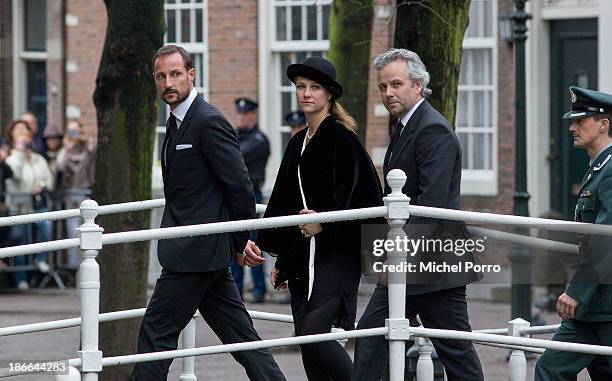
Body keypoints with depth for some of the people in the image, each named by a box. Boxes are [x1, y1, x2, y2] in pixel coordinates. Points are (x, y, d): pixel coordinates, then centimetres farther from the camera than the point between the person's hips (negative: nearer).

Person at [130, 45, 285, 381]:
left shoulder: (209, 122, -14)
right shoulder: (177, 122, 17)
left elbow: (240, 186, -16)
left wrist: (241, 241, -6)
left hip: (196, 252, -10)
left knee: (156, 331, -5)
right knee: (240, 336, 8)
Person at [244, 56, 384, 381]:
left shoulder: (341, 138, -7)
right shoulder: (298, 143, 17)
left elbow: (355, 196, -13)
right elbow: (282, 204, 22)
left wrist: (324, 223, -24)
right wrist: (260, 243, 19)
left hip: (336, 256, -8)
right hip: (301, 259, 8)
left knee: (313, 330, -21)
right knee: (307, 343, 4)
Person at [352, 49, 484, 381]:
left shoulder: (434, 131, -16)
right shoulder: (405, 128, 17)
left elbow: (432, 202, -23)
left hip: (435, 261, -10)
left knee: (454, 348, -3)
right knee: (370, 334, 6)